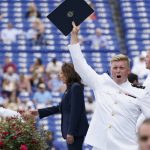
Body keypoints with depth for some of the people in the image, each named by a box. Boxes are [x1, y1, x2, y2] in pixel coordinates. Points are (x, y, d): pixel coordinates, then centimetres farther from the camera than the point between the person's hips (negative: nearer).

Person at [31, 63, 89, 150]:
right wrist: (39, 112, 22)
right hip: (71, 130, 10)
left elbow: (75, 112, -17)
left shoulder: (76, 87, -11)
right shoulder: (70, 88, 18)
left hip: (76, 130, -10)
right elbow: (60, 108, 23)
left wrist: (71, 132, -21)